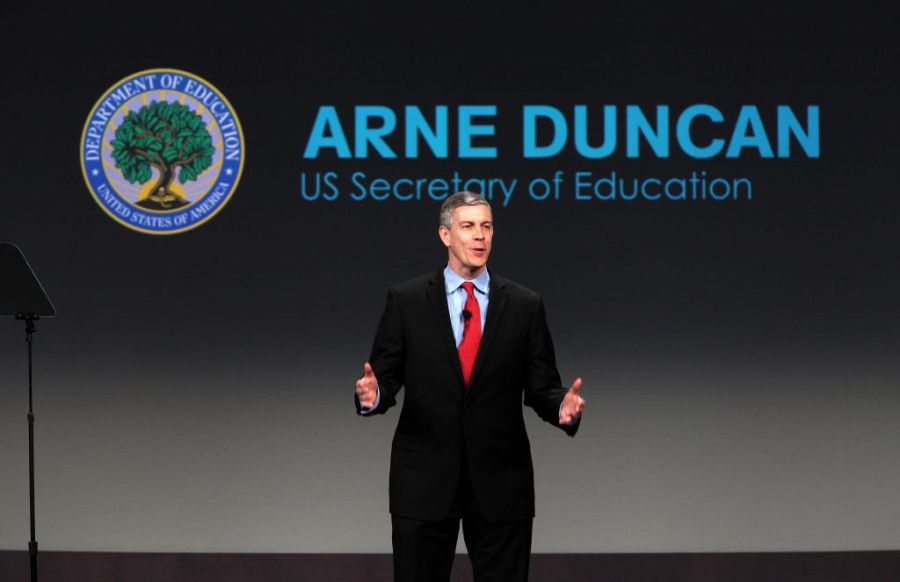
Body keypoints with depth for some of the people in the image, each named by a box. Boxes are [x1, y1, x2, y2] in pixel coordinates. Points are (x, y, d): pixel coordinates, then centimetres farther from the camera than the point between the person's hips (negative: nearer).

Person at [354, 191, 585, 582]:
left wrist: (562, 407, -18)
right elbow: (387, 377, 1)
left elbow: (541, 388, 4)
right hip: (424, 480, -1)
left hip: (500, 482, 1)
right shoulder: (406, 300, 1)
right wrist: (372, 395, -22)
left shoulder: (524, 306, 4)